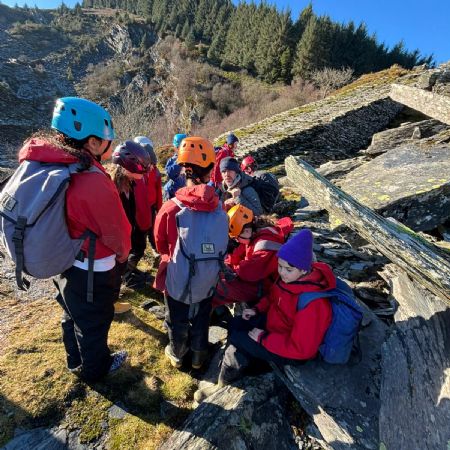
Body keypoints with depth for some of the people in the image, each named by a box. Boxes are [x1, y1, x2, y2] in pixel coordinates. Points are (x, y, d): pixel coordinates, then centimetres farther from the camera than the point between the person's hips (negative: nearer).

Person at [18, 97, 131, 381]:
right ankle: (95, 368, 46)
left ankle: (76, 361, 55)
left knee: (73, 315, 29)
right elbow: (116, 230, -21)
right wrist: (123, 252, -1)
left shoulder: (44, 164, -9)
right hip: (93, 269, -8)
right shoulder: (94, 182, -33)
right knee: (95, 321, 18)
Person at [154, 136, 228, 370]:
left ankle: (177, 355, 48)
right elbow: (222, 244, -1)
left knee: (177, 320, 24)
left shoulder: (171, 208, -23)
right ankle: (198, 356, 47)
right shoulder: (219, 208, -15)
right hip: (207, 280, 2)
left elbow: (161, 245, -6)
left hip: (178, 278, -2)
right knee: (201, 319, 26)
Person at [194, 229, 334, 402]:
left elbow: (302, 349, -29)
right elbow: (274, 297, 9)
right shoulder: (291, 277, -13)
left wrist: (264, 338, -24)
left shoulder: (312, 303, -35)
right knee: (236, 324, 7)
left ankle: (224, 386, 15)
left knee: (236, 342, -10)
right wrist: (258, 309, -5)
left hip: (291, 350, -8)